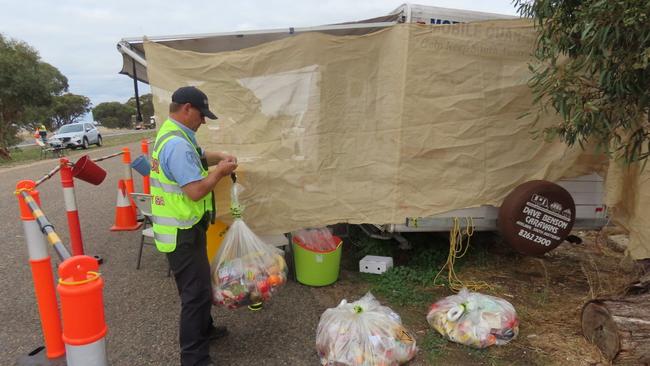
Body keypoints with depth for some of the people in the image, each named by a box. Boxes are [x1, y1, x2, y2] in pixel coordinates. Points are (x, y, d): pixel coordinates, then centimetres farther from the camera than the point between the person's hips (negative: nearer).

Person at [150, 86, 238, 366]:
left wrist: (219, 156, 6)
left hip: (182, 228, 11)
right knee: (196, 292, -3)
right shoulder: (178, 144, -26)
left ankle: (203, 329, 43)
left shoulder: (171, 135, 9)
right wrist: (220, 171, -15)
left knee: (198, 284, 24)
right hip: (182, 233, -11)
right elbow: (196, 191, -30)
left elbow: (195, 156, 25)